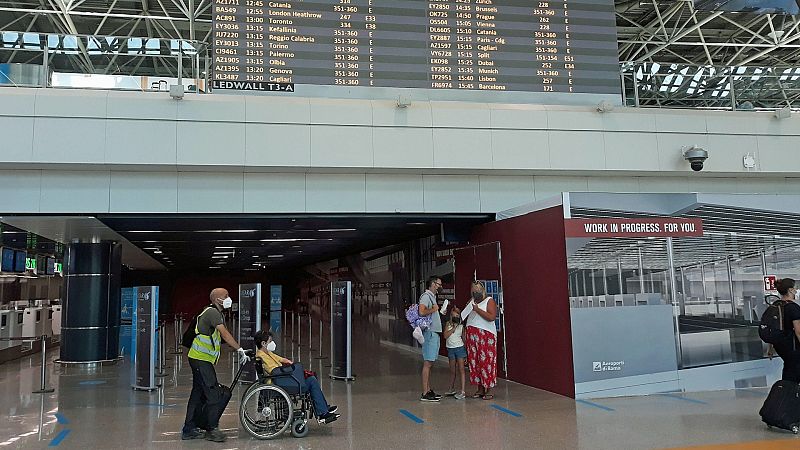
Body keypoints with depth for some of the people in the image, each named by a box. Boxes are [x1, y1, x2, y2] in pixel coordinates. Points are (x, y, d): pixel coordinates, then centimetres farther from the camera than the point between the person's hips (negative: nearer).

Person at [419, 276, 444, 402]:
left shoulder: (432, 296, 21)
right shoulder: (426, 296, -11)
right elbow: (422, 312, -27)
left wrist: (439, 312, 15)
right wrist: (433, 309, -14)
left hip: (434, 333, 10)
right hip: (430, 332, -10)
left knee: (429, 363, 12)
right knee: (427, 363, -9)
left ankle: (429, 390, 17)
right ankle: (425, 394, -8)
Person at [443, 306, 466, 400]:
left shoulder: (461, 326, -2)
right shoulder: (448, 324, 3)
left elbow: (464, 338, 2)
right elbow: (445, 336, -9)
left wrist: (466, 351, -1)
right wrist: (453, 328, -13)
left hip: (459, 348, -3)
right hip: (450, 349, 3)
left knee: (461, 369, -6)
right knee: (452, 370, 12)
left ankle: (462, 391, -7)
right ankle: (452, 389, 24)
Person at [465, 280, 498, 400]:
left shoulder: (490, 301, -2)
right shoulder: (471, 301, 18)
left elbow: (491, 317, -15)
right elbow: (465, 315, 25)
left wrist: (478, 310, -18)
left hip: (486, 335, -6)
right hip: (471, 335, 6)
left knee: (486, 361, -7)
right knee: (474, 361, 4)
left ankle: (489, 389, -1)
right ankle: (480, 389, 12)